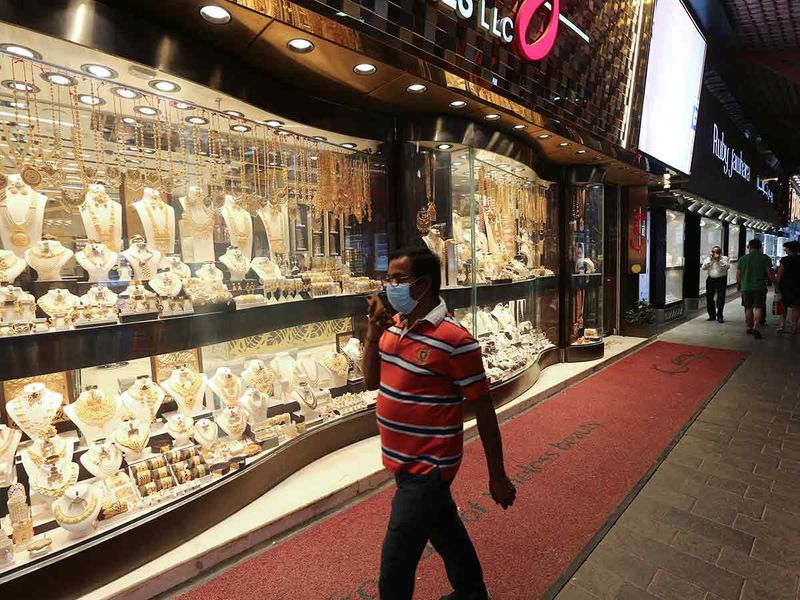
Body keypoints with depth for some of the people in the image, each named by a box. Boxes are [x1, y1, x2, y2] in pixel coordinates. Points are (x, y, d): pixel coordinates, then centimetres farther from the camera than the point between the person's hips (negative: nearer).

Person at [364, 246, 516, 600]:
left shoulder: (454, 340, -23)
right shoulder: (394, 326, 0)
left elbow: (483, 410, -16)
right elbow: (372, 381, 5)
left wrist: (497, 477, -8)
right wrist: (373, 334, -10)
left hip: (426, 468, -7)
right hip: (403, 463, 8)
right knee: (444, 530, 28)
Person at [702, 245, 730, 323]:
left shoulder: (724, 258, 2)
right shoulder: (708, 259, 8)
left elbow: (727, 267, -14)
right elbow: (704, 267, -5)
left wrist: (719, 259, -17)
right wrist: (710, 258, -10)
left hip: (721, 280, -3)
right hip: (711, 280, 3)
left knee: (720, 299, -5)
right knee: (709, 298, 5)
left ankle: (720, 316, 3)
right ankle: (712, 315, 18)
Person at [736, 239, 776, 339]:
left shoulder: (743, 258, 1)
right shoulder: (765, 258, -3)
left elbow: (738, 274, 4)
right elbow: (769, 273, -6)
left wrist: (738, 284, 19)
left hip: (746, 287, 2)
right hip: (760, 287, -2)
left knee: (748, 308, 12)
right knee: (758, 307, -2)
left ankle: (749, 327, 19)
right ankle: (756, 327, -17)